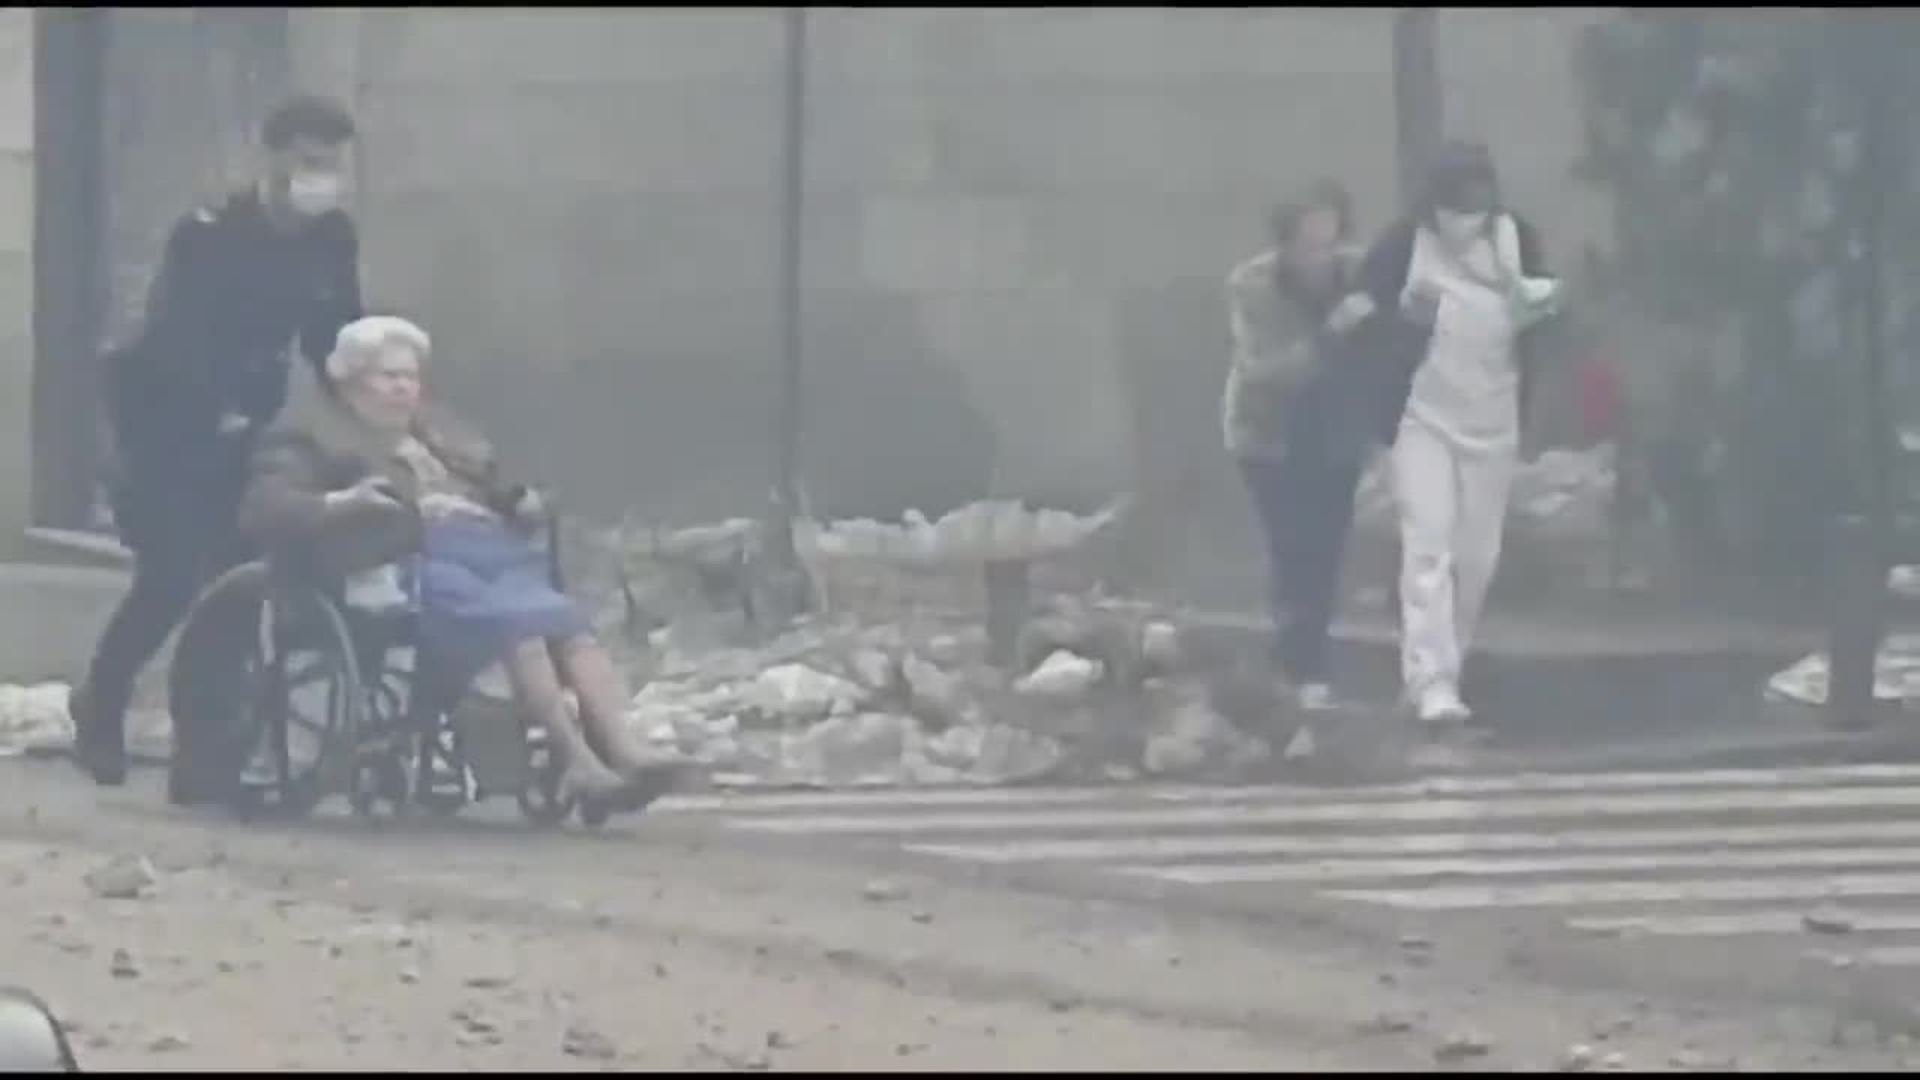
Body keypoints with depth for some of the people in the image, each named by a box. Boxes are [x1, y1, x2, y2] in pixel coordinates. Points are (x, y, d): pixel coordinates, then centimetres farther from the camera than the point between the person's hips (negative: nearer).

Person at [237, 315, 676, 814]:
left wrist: (522, 504, 10)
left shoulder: (442, 431, 35)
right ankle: (579, 762, -45)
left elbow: (497, 492, 35)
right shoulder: (312, 435, 15)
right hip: (415, 560, -6)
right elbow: (262, 511, 2)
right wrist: (339, 504, -16)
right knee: (518, 623, -34)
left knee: (569, 624, -27)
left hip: (496, 549, 6)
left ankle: (623, 753, -43)